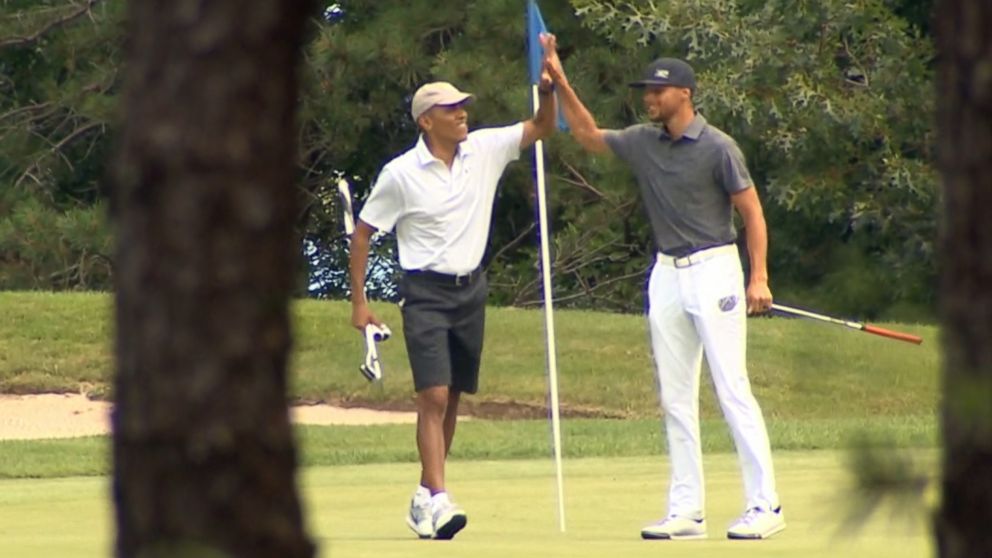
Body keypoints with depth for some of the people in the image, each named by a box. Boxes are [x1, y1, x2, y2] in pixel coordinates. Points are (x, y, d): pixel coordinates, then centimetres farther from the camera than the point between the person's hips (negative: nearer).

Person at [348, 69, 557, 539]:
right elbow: (362, 233, -2)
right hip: (426, 293, -5)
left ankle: (424, 498, 21)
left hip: (471, 289, 5)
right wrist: (358, 301, -4)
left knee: (452, 399, 10)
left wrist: (547, 88, -16)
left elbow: (542, 127, 5)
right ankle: (438, 500, -24)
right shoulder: (401, 174, -10)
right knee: (433, 396, -16)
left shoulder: (484, 151, 1)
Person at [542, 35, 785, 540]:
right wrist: (560, 81, 11)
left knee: (732, 390, -10)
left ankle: (765, 505, -10)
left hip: (713, 271, -7)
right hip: (667, 275, 7)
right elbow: (587, 135, 22)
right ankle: (686, 511, 8)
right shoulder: (643, 143, 8)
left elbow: (752, 213, -7)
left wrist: (758, 277, -16)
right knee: (675, 398, 5)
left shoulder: (717, 147, -9)